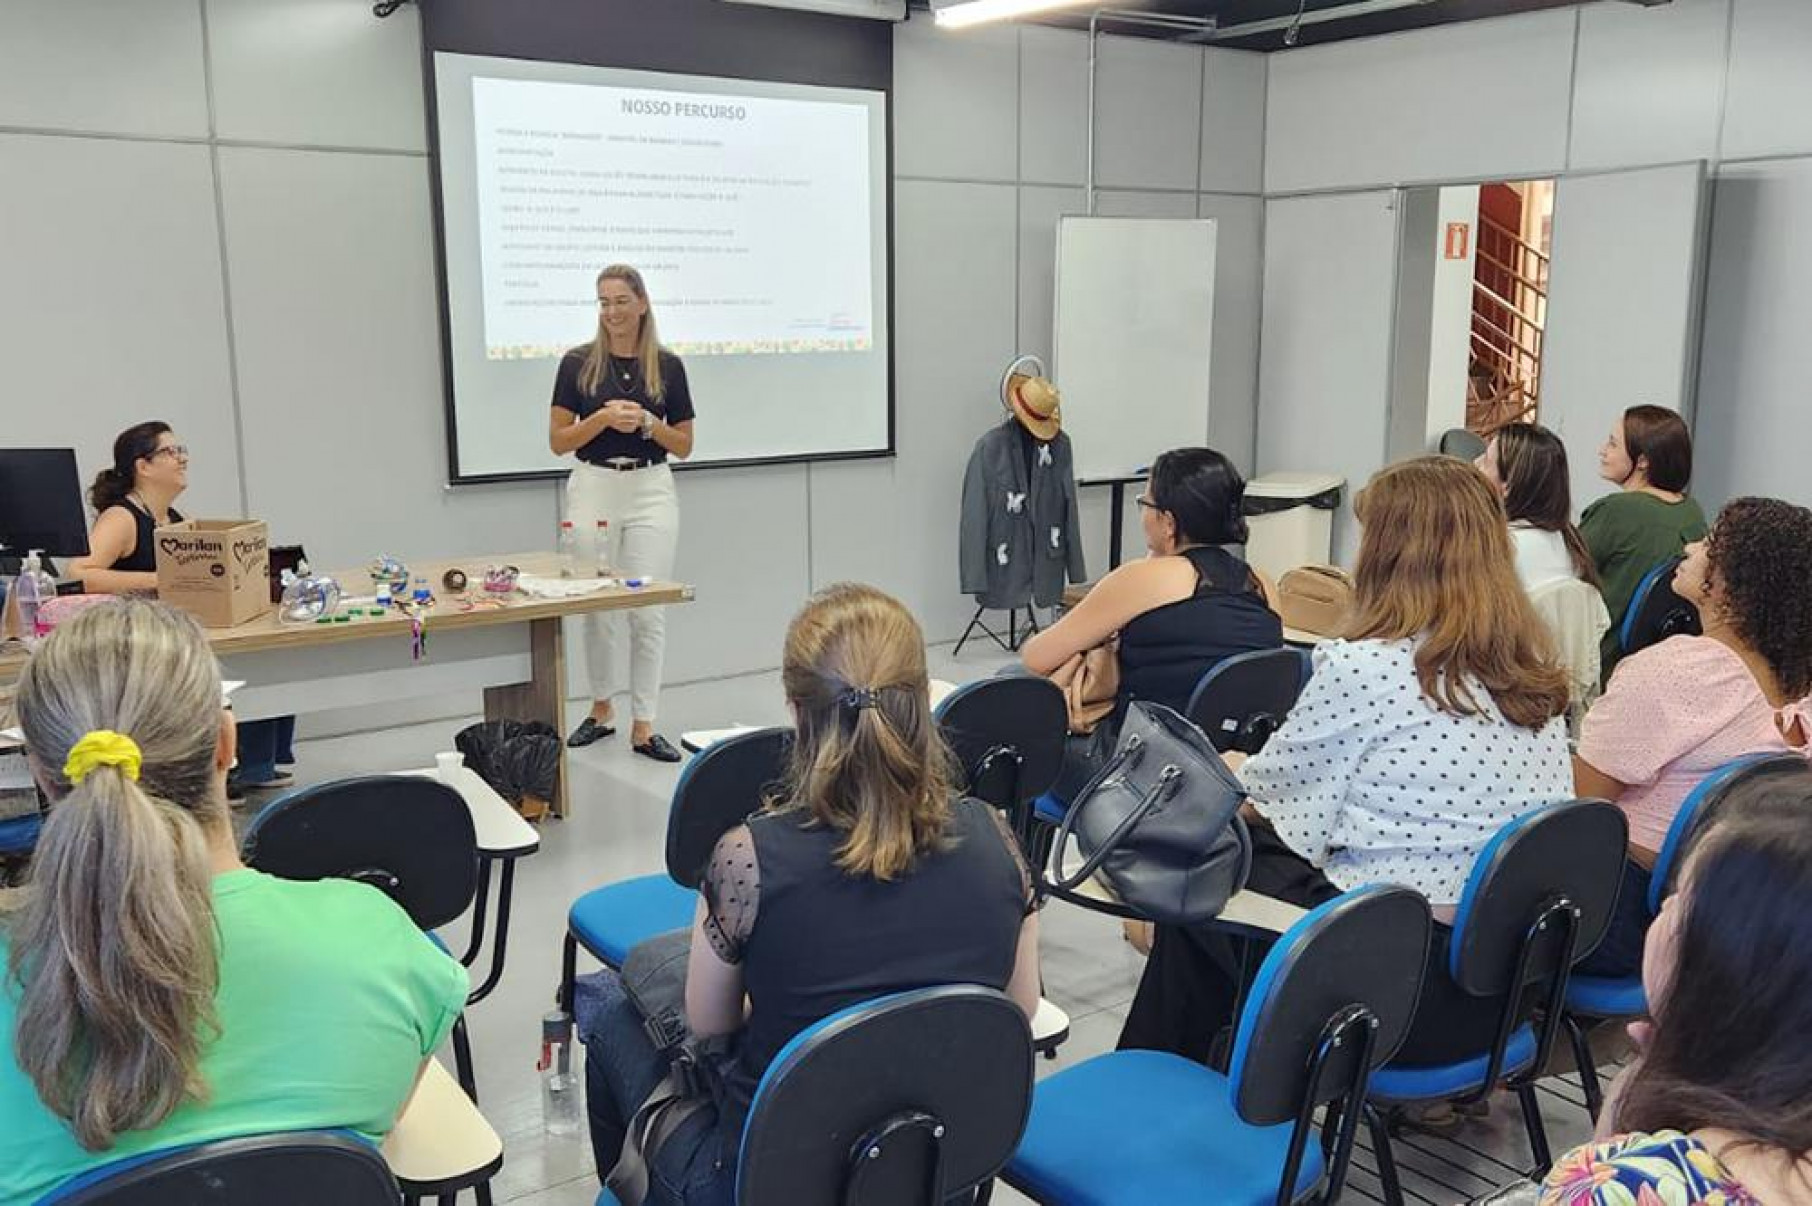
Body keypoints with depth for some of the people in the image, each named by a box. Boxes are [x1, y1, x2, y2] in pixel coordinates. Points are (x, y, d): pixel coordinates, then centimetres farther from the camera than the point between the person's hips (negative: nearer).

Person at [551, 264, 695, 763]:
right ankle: (601, 710, 28)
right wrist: (604, 418, -17)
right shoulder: (578, 362, -1)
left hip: (651, 492, 0)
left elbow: (683, 446, 4)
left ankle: (644, 726, 6)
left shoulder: (668, 365, 2)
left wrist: (648, 422, -14)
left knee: (650, 612, -1)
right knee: (596, 608, 9)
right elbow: (558, 441, -2)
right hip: (593, 489, 0)